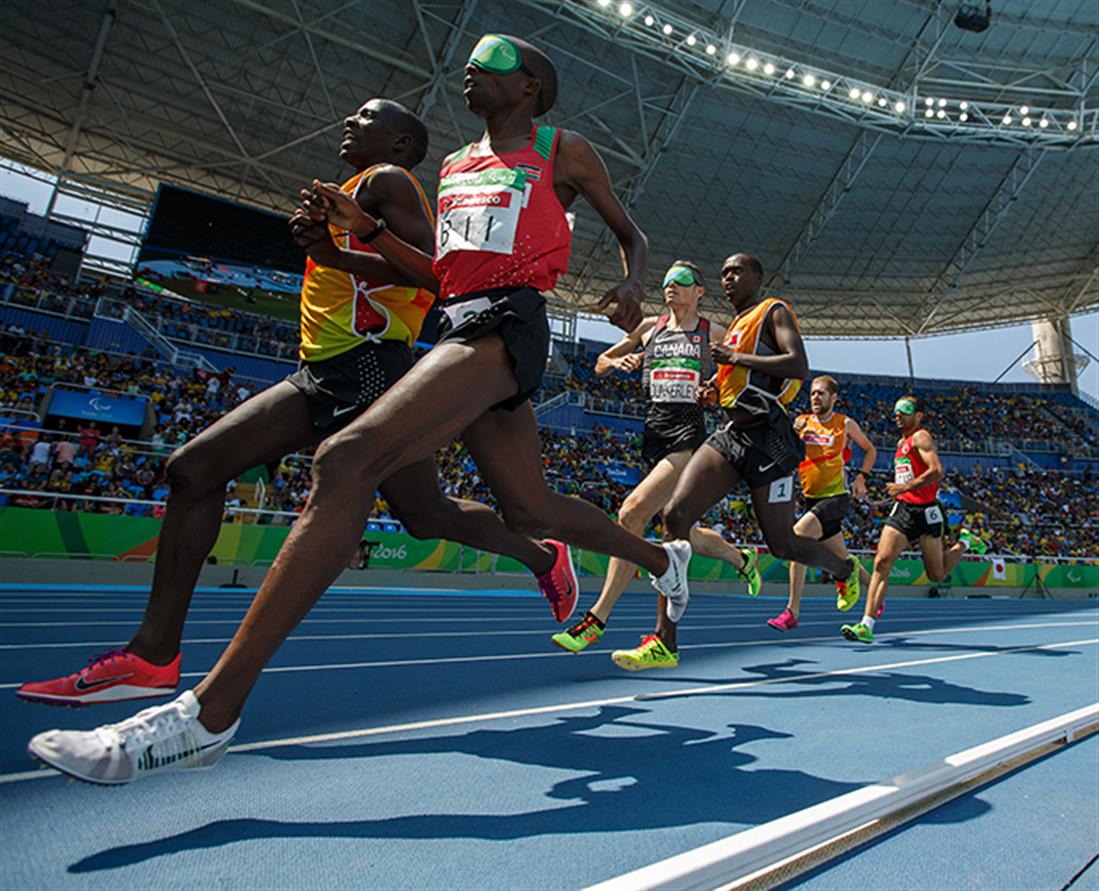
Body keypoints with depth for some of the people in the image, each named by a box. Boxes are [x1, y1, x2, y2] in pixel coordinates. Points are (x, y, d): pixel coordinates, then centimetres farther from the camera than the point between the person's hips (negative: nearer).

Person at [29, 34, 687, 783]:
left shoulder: (564, 152, 13)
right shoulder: (455, 167, 30)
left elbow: (632, 233, 17)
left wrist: (631, 285, -5)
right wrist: (365, 229, 16)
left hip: (507, 323, -8)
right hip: (460, 326, 8)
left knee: (347, 460, -26)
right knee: (530, 509, 13)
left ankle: (209, 713, -24)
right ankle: (663, 558, 40)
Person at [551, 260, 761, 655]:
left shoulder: (714, 334, 9)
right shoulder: (650, 327, 16)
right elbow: (600, 364, 21)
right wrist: (618, 361, -1)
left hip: (689, 434, -5)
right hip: (654, 432, 5)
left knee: (632, 512, -22)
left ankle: (598, 618, -14)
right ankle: (742, 559, 39)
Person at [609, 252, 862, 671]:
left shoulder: (774, 311, 1)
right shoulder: (736, 325, 24)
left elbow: (798, 365, -16)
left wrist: (736, 358, -14)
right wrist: (717, 388, 12)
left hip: (766, 436, -7)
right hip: (730, 432, 7)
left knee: (783, 544, 2)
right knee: (675, 514, -13)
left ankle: (846, 568, 39)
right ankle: (663, 642, -12)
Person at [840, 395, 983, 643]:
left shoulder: (921, 437, -9)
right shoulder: (901, 442, 16)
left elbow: (937, 471, -23)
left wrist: (906, 487, -25)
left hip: (925, 511, -6)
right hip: (902, 510, 6)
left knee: (937, 575, 9)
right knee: (882, 562, -10)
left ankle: (965, 542, 37)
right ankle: (867, 626, -13)